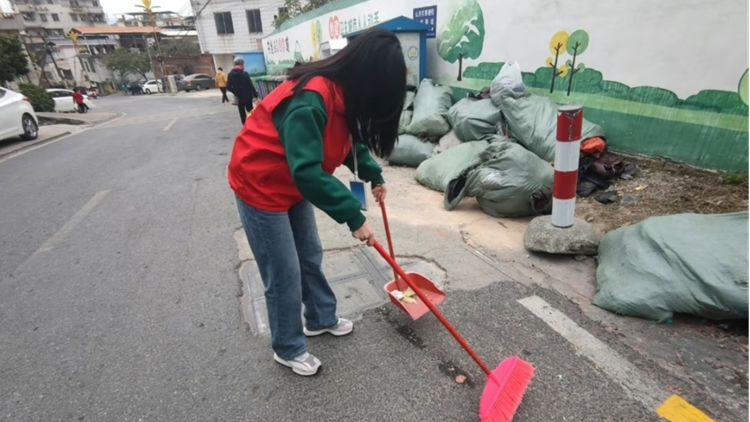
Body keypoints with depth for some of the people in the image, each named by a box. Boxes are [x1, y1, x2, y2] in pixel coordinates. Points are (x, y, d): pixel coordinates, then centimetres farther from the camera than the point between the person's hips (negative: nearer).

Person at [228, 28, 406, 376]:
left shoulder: (341, 92, -1)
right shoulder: (310, 100, -32)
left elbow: (351, 139, 14)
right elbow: (307, 172, -38)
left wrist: (373, 175, 5)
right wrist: (354, 216, -34)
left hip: (293, 185, 9)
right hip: (260, 186, -9)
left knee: (310, 256, 18)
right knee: (284, 274, 2)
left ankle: (320, 319, 41)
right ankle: (288, 349, 26)